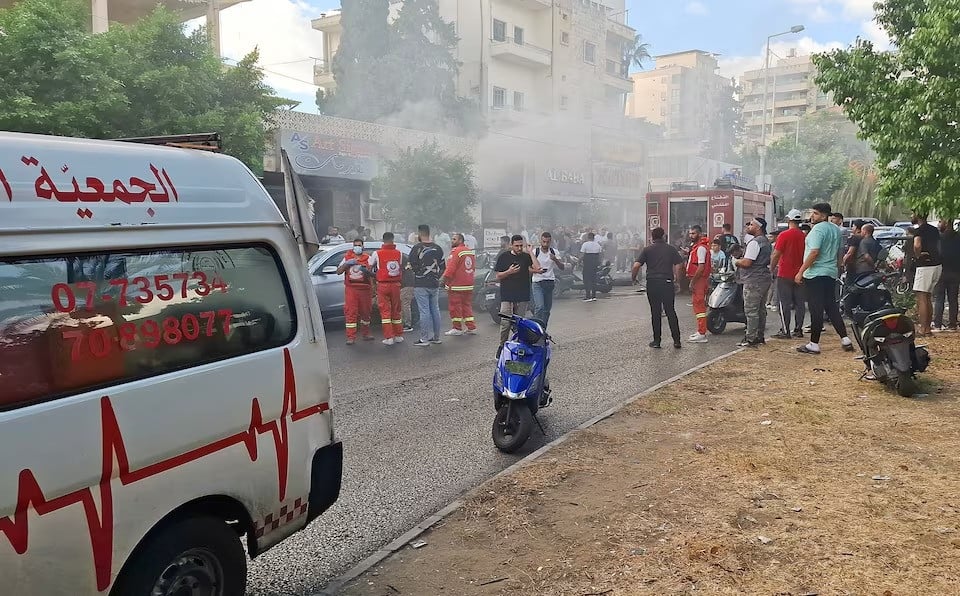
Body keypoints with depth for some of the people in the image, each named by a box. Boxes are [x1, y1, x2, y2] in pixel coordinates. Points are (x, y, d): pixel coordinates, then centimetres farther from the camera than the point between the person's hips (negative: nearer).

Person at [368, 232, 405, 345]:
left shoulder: (377, 253, -7)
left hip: (383, 285, -3)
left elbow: (369, 267, 2)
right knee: (396, 311, 13)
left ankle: (389, 337, -3)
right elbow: (401, 269, 10)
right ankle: (398, 336, 19)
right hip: (395, 285, 3)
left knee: (385, 311, 1)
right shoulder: (398, 253, 1)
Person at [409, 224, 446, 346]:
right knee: (435, 310, 12)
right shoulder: (438, 248, 7)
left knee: (424, 311, -4)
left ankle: (425, 338, -3)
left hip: (421, 285, -6)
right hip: (435, 284, 6)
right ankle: (436, 337, 18)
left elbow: (412, 264, -8)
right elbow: (442, 266, 12)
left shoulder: (417, 247, -11)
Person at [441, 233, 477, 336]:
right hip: (469, 285, 8)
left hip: (456, 285, -8)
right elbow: (473, 268, 19)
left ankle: (457, 328, 4)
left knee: (455, 306, 0)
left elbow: (450, 268, -17)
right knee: (467, 305, 13)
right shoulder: (471, 252, 14)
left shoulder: (456, 251, -12)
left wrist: (443, 280, -11)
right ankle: (471, 327, 13)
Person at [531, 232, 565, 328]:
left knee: (547, 308, 8)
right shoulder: (535, 252, -2)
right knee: (539, 307, -19)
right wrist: (537, 271, -22)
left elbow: (562, 268, 3)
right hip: (538, 283, -4)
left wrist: (555, 260, -16)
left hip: (550, 283, 4)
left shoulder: (554, 252, 6)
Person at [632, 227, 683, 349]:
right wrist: (676, 278, 10)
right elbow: (679, 264, -1)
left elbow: (636, 266, -7)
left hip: (652, 283, -1)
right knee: (671, 312, 7)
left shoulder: (647, 250, 2)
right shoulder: (671, 249, 8)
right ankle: (676, 340, 6)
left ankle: (657, 341, 8)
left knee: (655, 313, 5)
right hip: (668, 283, 1)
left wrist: (633, 278, 6)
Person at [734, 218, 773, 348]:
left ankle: (751, 339, -6)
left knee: (751, 311, -7)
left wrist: (737, 261, -1)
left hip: (754, 281, -11)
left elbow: (746, 263, -22)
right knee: (761, 309, 14)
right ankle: (760, 337, 21)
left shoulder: (754, 242, -16)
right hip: (764, 278, 11)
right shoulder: (767, 242, 17)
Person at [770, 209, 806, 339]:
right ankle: (798, 329, 15)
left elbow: (776, 254, -12)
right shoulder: (804, 236, 3)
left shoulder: (784, 235, -12)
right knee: (800, 303, 10)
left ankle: (785, 331, -2)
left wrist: (772, 268, 2)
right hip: (800, 274, 5)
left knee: (785, 303, -2)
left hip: (785, 275, -5)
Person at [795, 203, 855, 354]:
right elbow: (839, 254, 21)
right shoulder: (836, 230, 15)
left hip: (815, 274, -9)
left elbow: (814, 252, -22)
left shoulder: (818, 229, -14)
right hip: (831, 274, 9)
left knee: (816, 310, -5)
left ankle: (814, 344, -1)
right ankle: (845, 339, 14)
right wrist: (838, 270, 29)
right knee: (832, 308, 14)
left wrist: (801, 271, -19)